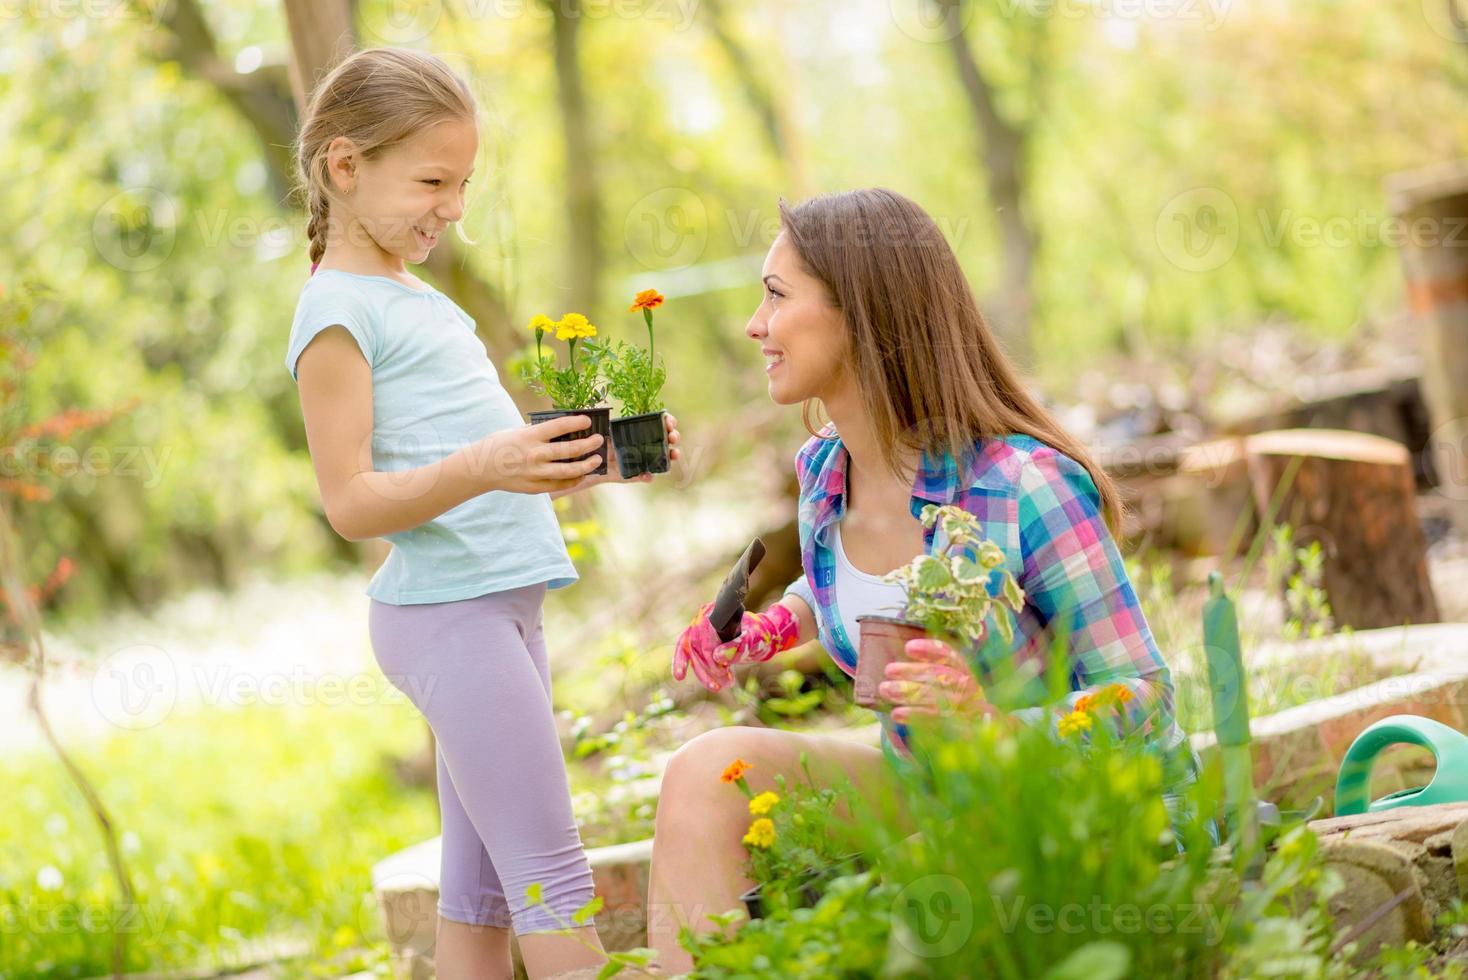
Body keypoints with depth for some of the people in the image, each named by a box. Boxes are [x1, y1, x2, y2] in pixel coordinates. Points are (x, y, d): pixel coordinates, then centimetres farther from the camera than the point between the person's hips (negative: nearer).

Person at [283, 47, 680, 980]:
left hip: (502, 602, 9)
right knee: (552, 875, -9)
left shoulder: (419, 299, 20)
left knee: (480, 885, 10)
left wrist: (589, 460, 7)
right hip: (447, 613, -9)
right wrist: (480, 468, -28)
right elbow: (351, 502, -15)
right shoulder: (338, 310, -8)